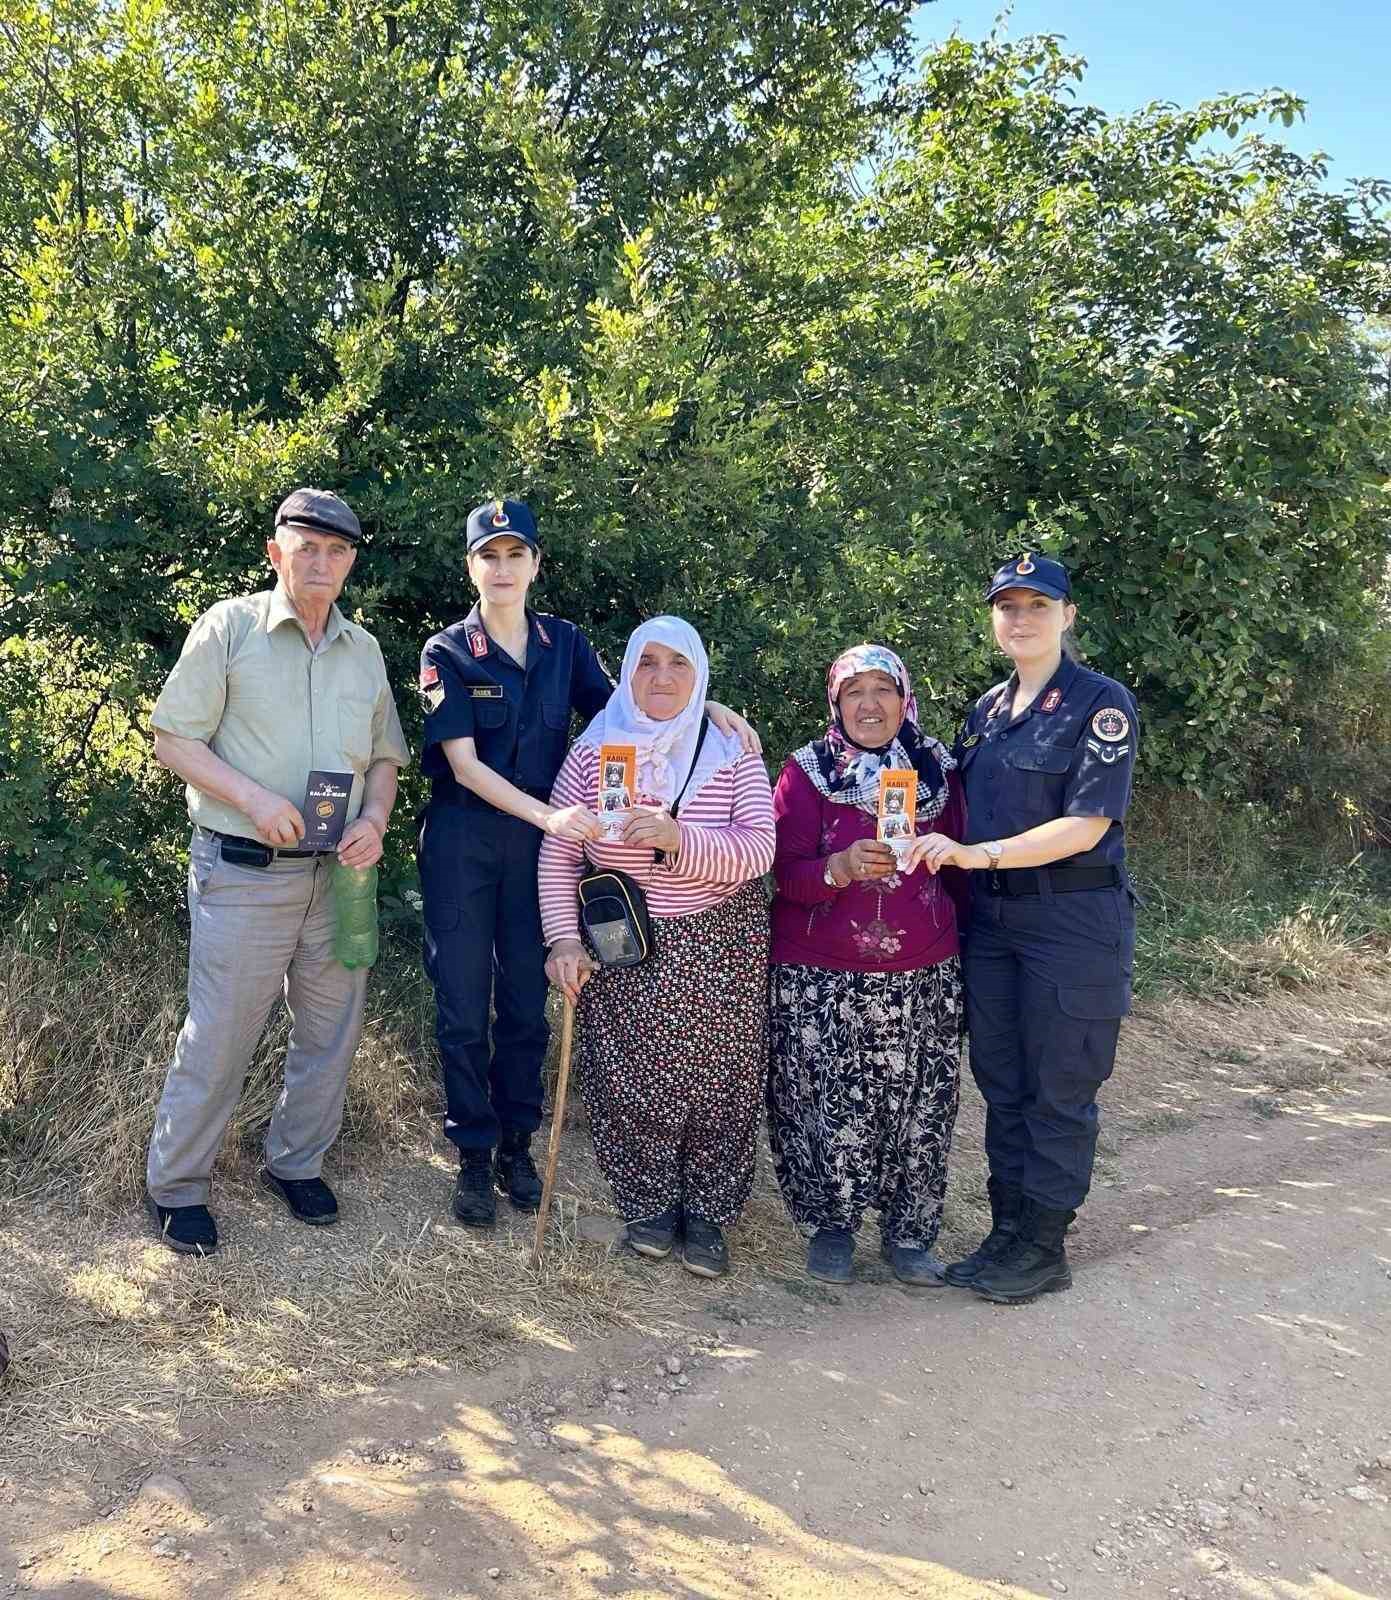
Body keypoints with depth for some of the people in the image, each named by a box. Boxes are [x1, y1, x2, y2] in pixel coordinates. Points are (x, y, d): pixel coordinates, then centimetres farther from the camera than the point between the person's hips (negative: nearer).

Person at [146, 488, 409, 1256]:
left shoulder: (364, 650, 11)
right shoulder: (229, 627, -3)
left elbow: (384, 757, 17)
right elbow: (173, 739, -6)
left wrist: (374, 819, -4)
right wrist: (251, 797, -19)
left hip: (338, 876, 5)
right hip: (243, 872, -5)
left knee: (330, 1031, 12)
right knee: (218, 1036, 0)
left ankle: (295, 1163, 32)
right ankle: (175, 1185, 18)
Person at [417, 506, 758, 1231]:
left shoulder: (564, 644, 5)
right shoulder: (448, 653, -5)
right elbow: (463, 764, -13)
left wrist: (703, 708, -9)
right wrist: (549, 814, -25)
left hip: (539, 843, 3)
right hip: (462, 842, -2)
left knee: (527, 1002, 9)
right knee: (463, 1004, 4)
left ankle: (517, 1147, 25)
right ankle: (474, 1158, 17)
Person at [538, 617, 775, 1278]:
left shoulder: (731, 754, -4)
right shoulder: (592, 752, -1)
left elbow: (757, 850, -14)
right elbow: (558, 858, -1)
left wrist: (679, 839, -28)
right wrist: (563, 939, -10)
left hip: (719, 950, 0)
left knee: (718, 1083, 3)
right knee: (629, 1083, 2)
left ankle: (707, 1215, 25)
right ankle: (651, 1206, 27)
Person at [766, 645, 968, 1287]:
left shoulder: (938, 771, 8)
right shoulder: (806, 772, 0)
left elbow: (958, 866, 16)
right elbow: (787, 873, -7)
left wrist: (962, 942, 11)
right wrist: (841, 867, -25)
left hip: (923, 978, 2)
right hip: (820, 983, -2)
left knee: (918, 1106, 4)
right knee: (829, 1106, -1)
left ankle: (909, 1231, 23)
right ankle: (830, 1223, 21)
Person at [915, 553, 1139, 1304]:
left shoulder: (1101, 704, -9)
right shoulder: (987, 709, 12)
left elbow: (1086, 824, -17)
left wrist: (979, 853, -21)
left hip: (1073, 922, -6)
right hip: (991, 919, 6)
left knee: (1059, 1091, 3)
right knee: (1001, 1085, 12)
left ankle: (1044, 1248, 15)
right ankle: (1007, 1233, 24)